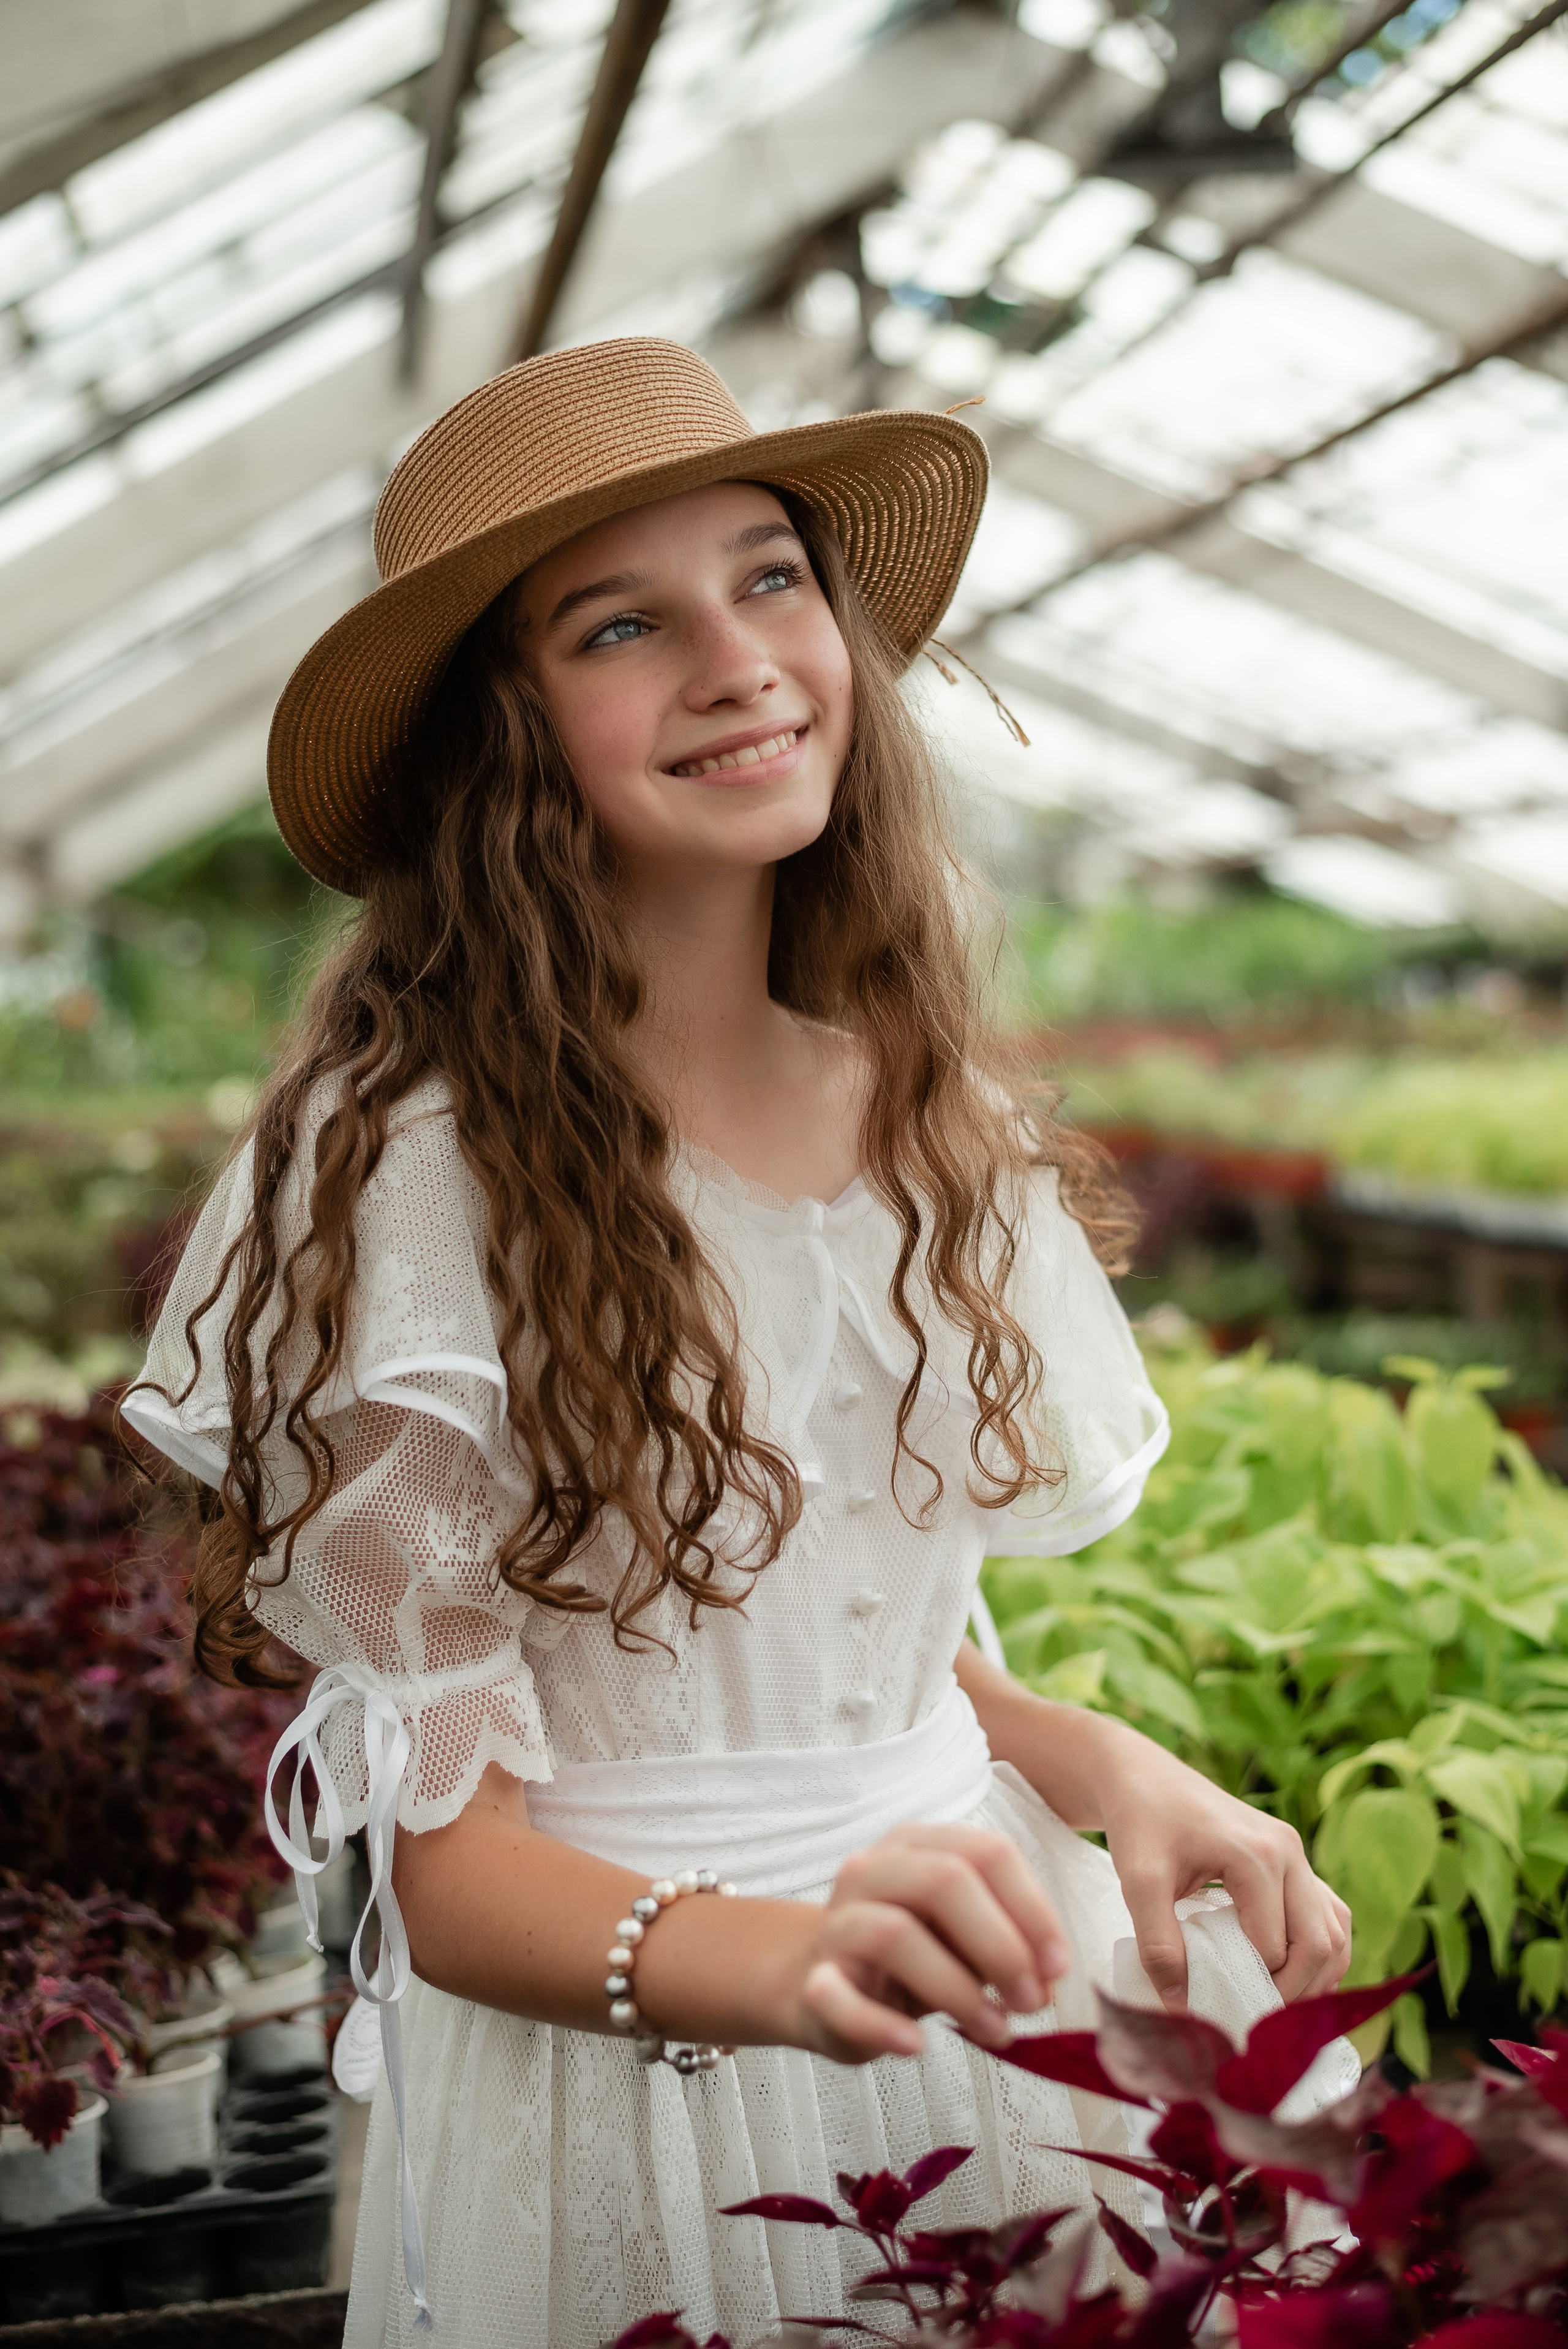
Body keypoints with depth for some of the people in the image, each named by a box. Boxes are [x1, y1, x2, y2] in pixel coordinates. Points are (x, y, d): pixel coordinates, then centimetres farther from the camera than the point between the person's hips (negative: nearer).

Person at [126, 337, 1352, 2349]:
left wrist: (1111, 1769, -6)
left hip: (998, 1996, 5)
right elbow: (452, 1865, -14)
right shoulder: (402, 1168, -18)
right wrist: (785, 1958, -32)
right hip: (631, 2072, -5)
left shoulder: (930, 1116, 0)